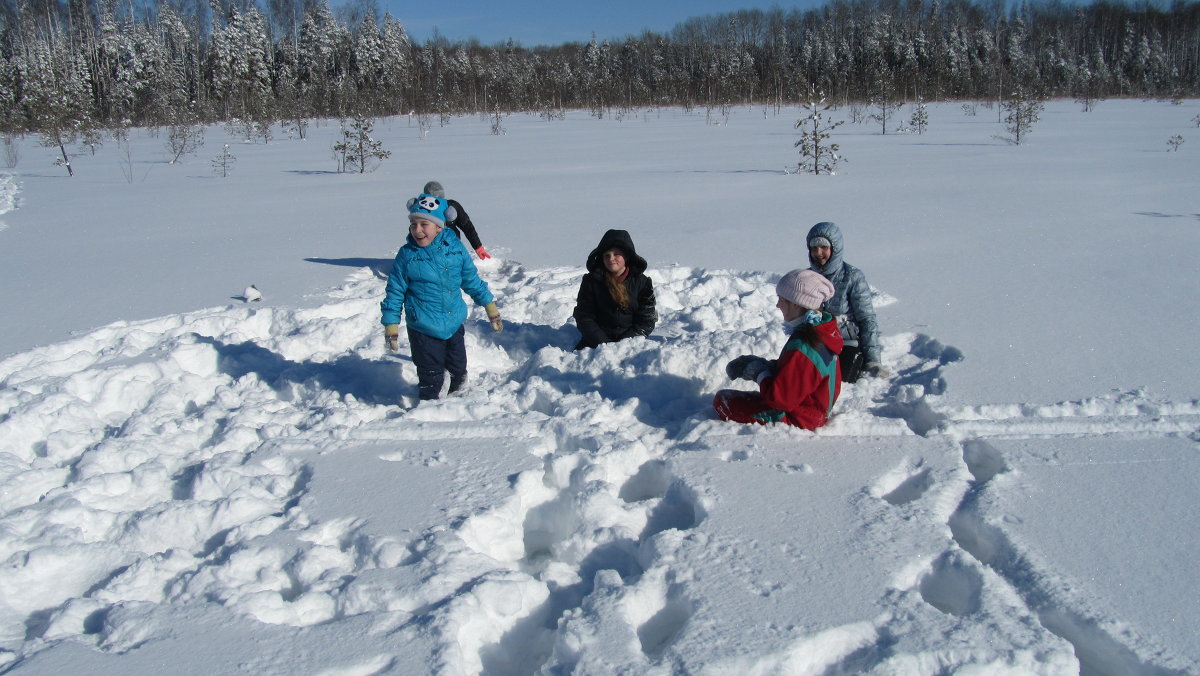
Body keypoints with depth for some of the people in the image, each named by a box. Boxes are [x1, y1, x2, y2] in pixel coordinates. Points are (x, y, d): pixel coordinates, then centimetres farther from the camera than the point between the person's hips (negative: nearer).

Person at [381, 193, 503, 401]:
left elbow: (472, 280, 9)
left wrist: (490, 306, 12)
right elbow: (395, 292, -3)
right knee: (431, 376, 2)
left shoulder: (455, 247, -4)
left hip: (455, 324, 3)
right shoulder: (406, 255, -10)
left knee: (459, 368, 20)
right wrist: (391, 325, -3)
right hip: (424, 330, -3)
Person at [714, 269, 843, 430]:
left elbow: (780, 397, -27)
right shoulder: (823, 330, 0)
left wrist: (760, 372, -10)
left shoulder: (802, 347, -32)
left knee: (722, 400, -3)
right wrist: (764, 364, 2)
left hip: (797, 419, -10)